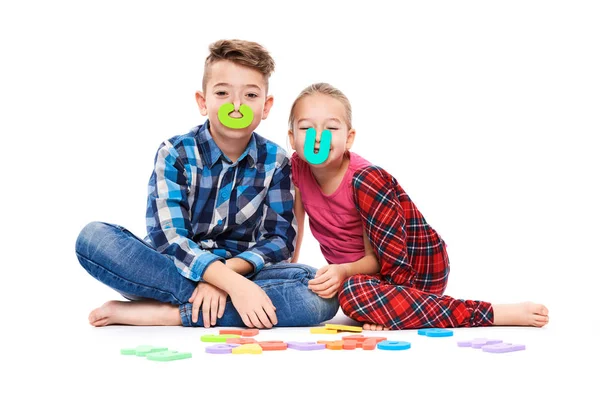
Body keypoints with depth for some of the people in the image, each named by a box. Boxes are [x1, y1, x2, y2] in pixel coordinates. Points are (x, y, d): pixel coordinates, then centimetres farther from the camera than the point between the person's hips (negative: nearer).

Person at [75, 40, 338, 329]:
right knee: (94, 237, -27)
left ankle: (167, 313, -28)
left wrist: (228, 271, -23)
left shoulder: (275, 161, 0)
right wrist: (232, 283, -33)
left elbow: (279, 238, -3)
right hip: (177, 270, -1)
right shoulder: (175, 154, -8)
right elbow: (169, 239, -18)